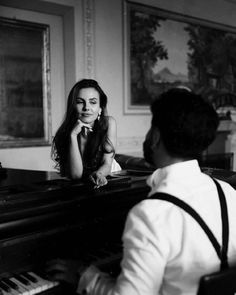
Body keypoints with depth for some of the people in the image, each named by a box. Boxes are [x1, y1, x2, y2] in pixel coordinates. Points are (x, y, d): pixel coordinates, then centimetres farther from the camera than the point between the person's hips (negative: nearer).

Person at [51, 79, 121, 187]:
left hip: (108, 178, 1)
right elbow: (76, 174, -22)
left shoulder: (109, 123, -12)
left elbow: (107, 164, -12)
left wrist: (98, 174, -33)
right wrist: (73, 135, -29)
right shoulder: (64, 132, -14)